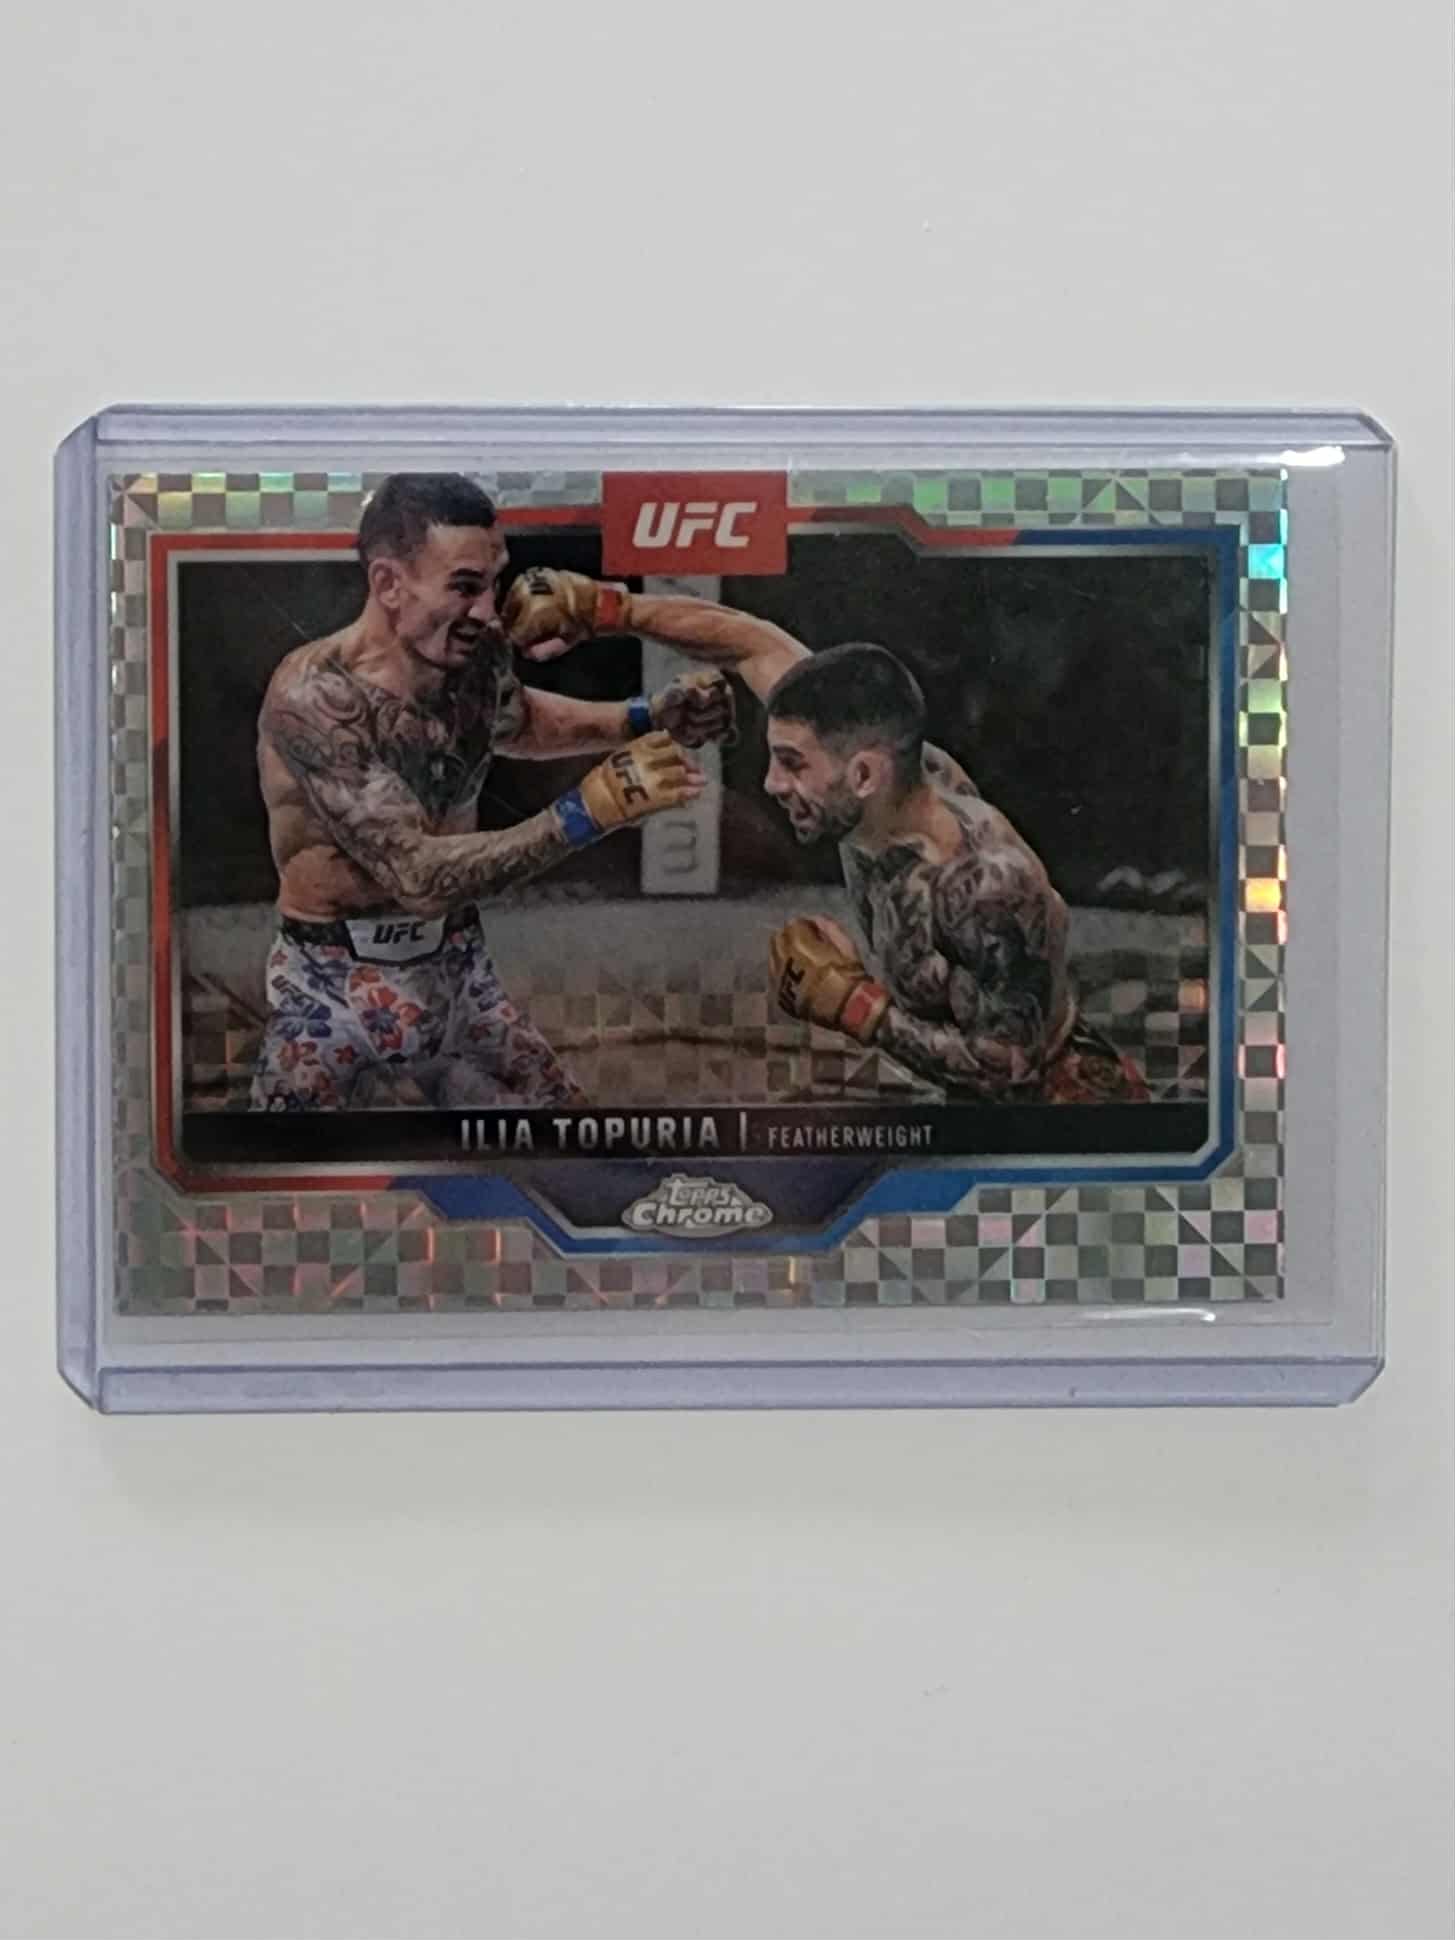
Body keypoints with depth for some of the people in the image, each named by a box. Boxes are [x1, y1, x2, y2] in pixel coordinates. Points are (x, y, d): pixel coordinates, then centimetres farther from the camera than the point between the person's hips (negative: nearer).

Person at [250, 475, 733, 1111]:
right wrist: (592, 808, -34)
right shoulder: (313, 696, -26)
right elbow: (417, 875, -32)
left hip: (458, 971, 7)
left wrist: (649, 718, 6)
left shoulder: (478, 656, -5)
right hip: (337, 991, -6)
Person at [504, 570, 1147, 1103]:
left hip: (1060, 1090, -8)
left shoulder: (988, 886, -38)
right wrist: (598, 605, -3)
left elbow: (1008, 1066, -30)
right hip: (963, 1081, 8)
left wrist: (855, 1005, -27)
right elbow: (754, 641, -3)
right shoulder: (890, 755, -16)